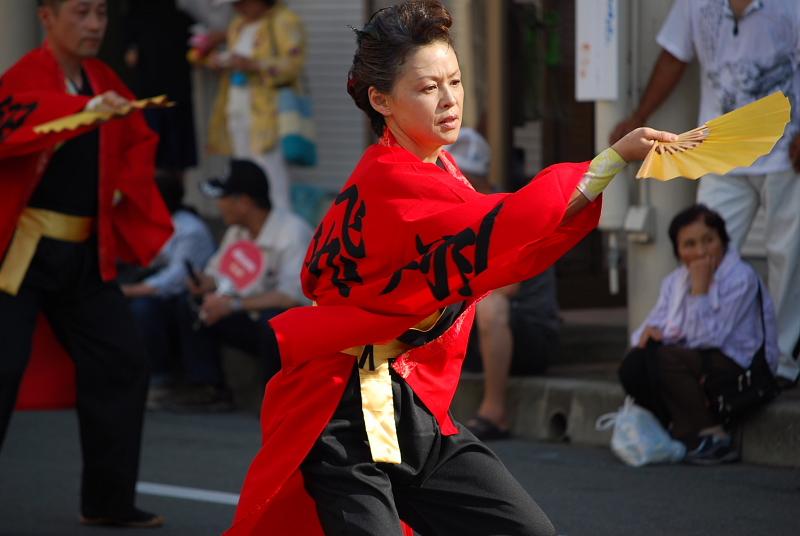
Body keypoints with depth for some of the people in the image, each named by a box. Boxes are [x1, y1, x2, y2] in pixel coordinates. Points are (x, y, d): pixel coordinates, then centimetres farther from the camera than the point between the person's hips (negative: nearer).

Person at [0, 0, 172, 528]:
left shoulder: (104, 82, 9)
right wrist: (86, 109, -45)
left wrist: (123, 190, 7)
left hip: (85, 252, 7)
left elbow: (138, 141, 24)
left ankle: (109, 500, 18)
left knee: (121, 364, 7)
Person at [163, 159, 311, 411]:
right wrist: (206, 282, -7)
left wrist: (234, 304, -31)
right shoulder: (237, 231, 4)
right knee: (189, 309, 3)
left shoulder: (293, 231, -21)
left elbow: (291, 296, -31)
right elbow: (218, 273, 19)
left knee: (272, 319, -40)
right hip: (252, 323, 8)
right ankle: (208, 388, -3)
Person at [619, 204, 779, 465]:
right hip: (698, 360, 7)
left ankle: (713, 437, -19)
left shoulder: (741, 278, -13)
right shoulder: (676, 280, 10)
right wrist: (648, 331, -20)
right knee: (633, 364, -19)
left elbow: (706, 338, -19)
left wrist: (700, 288, -21)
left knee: (665, 359, -29)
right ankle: (679, 431, -2)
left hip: (744, 368, -7)